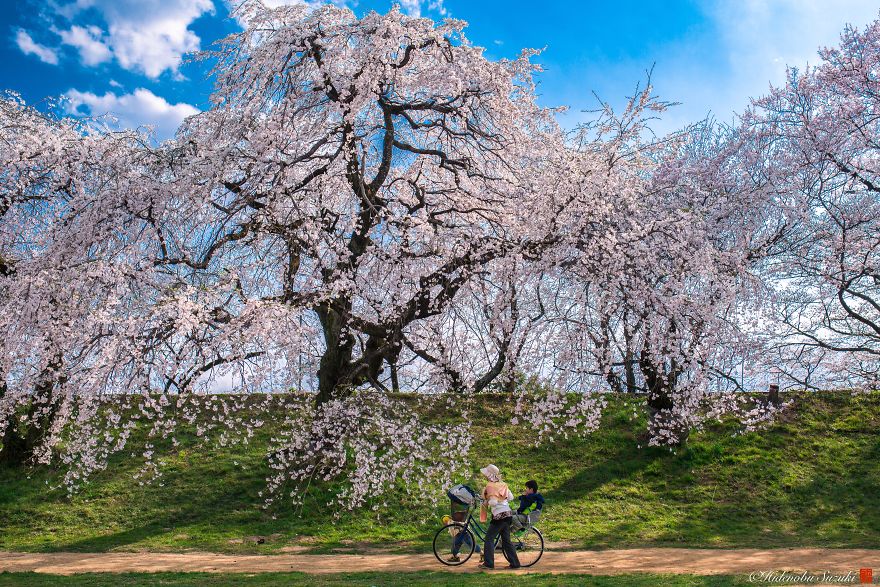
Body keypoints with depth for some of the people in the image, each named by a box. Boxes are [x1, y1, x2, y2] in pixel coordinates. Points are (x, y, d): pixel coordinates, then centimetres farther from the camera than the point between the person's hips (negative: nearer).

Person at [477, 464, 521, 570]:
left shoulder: (490, 486, -11)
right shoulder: (503, 484, 11)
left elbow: (493, 502, -21)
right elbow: (511, 497, 13)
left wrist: (486, 502, -2)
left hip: (499, 515, -8)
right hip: (508, 514, 8)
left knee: (489, 538, 0)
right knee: (506, 540, 14)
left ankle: (488, 563, -2)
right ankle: (514, 563, 12)